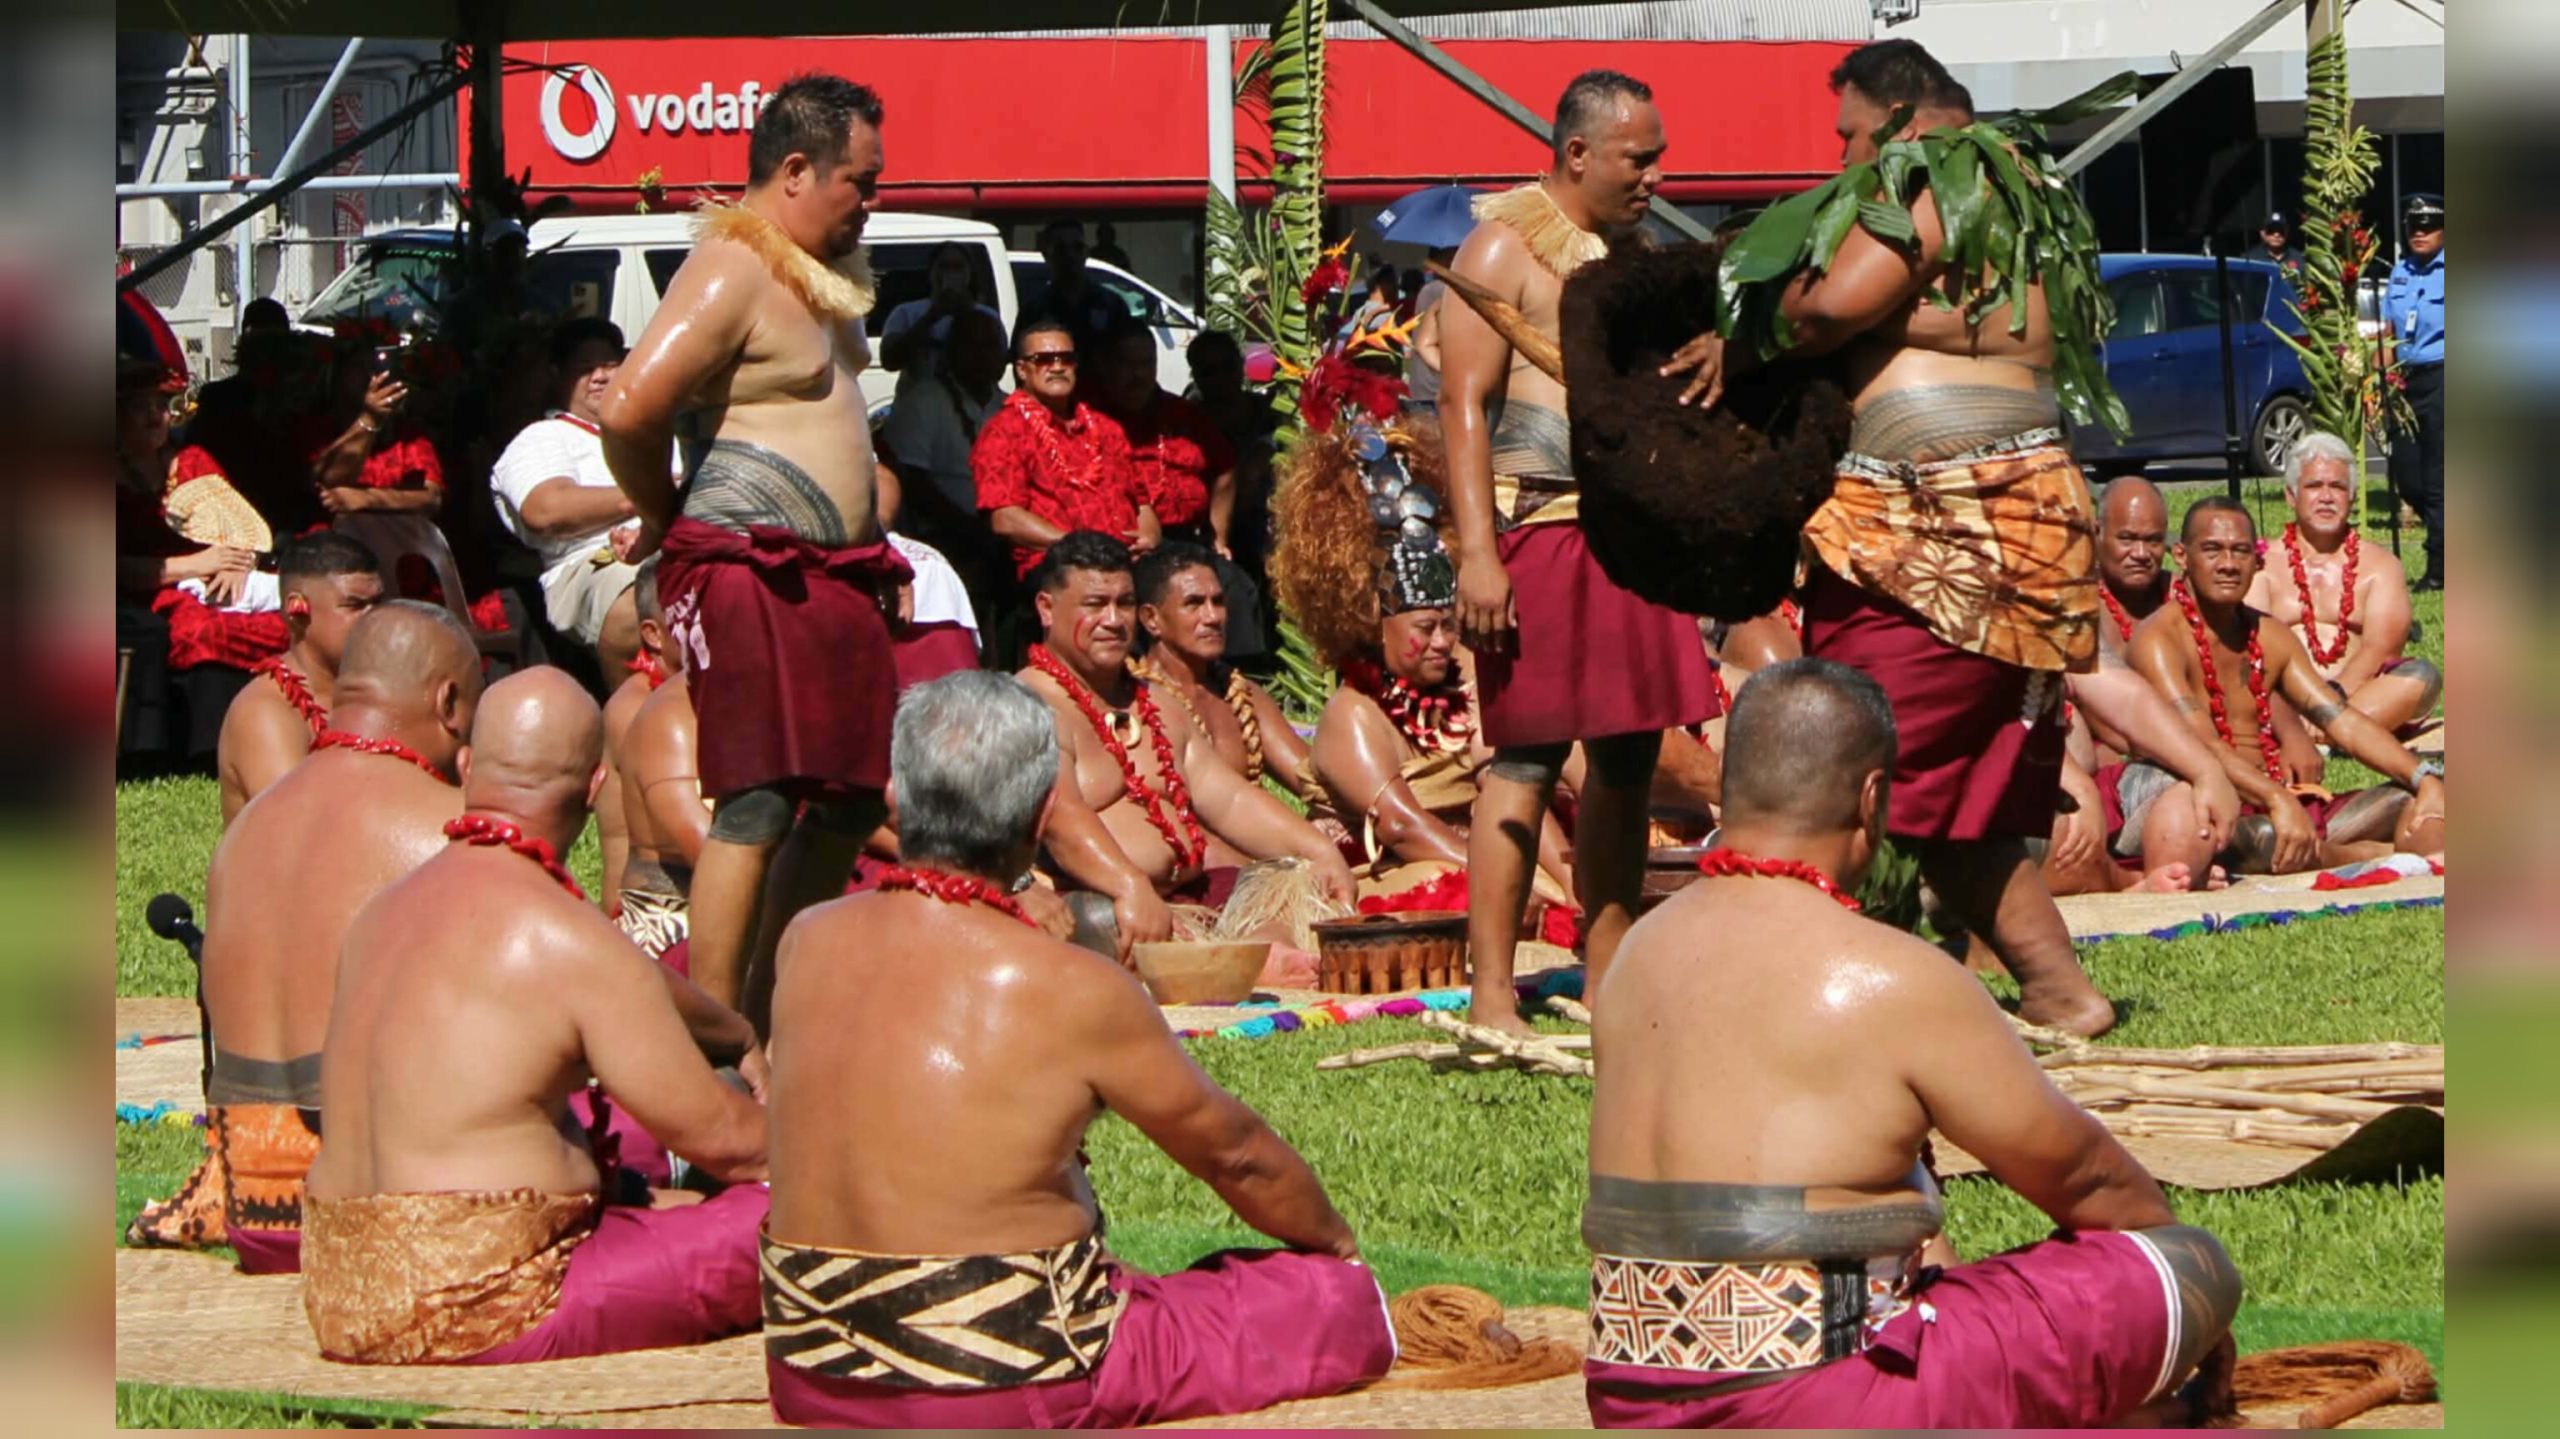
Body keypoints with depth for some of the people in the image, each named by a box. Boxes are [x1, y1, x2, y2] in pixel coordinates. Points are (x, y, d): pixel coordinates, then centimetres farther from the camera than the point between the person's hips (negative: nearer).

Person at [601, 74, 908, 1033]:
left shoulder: (822, 273, 19)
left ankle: (770, 1011, 23)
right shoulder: (732, 272, -13)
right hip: (752, 568, -10)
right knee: (759, 802, -12)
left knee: (853, 799, 12)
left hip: (837, 572, 10)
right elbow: (629, 408, -24)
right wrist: (663, 516, -7)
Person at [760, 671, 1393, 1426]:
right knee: (1337, 1297, 7)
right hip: (1009, 1391, -6)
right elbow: (1230, 1150, 1)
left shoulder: (807, 944, -3)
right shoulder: (1073, 990, -16)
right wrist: (1336, 1242, 20)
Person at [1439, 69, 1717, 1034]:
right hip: (1540, 529, -8)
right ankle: (1492, 997, -9)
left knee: (1628, 755, 7)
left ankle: (1611, 984, 13)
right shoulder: (1505, 247, -4)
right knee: (1527, 759, -9)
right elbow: (1464, 404, -11)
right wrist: (1476, 555, -19)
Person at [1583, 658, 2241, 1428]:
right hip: (1818, 1405, -7)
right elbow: (2075, 1173, 2)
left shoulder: (1640, 954, 8)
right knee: (2199, 1270, 3)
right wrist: (2179, 1271, 21)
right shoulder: (1887, 980, -12)